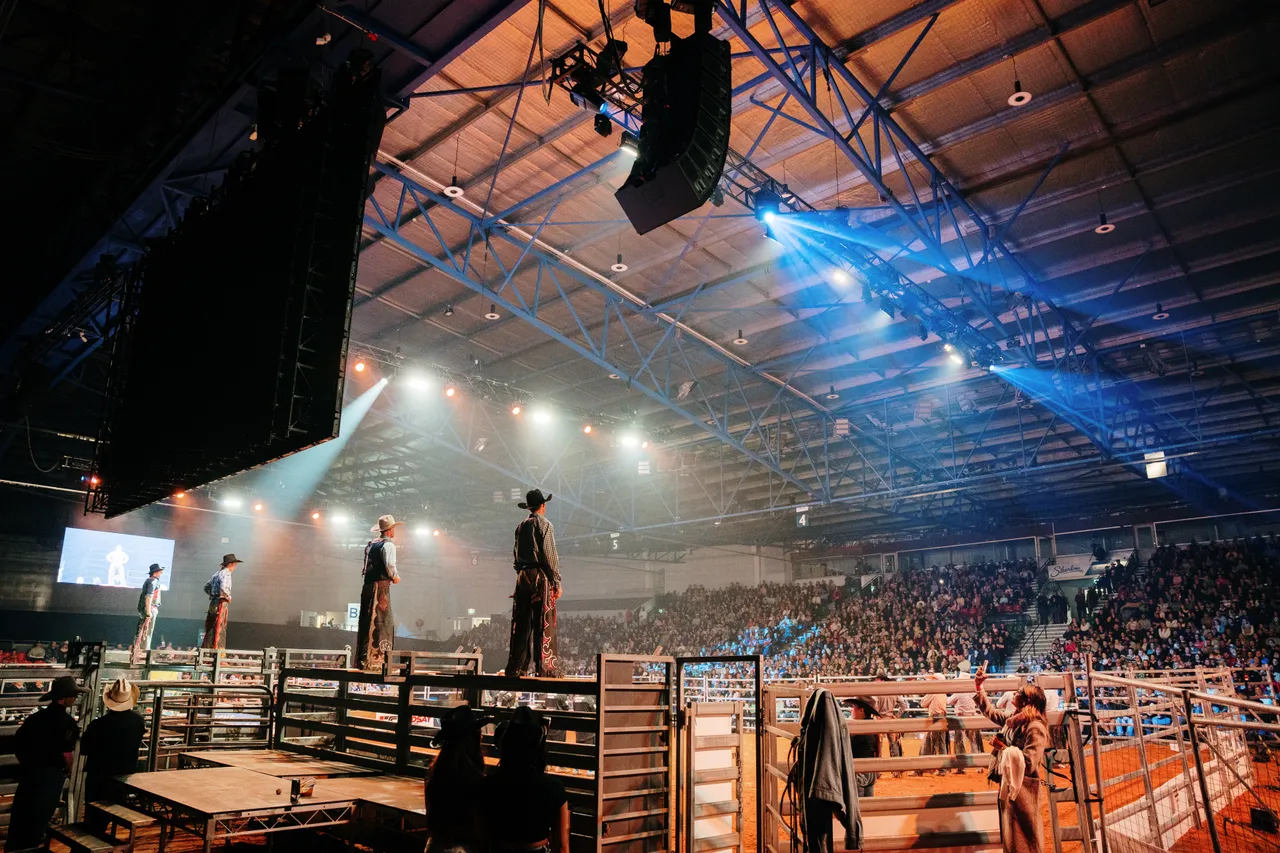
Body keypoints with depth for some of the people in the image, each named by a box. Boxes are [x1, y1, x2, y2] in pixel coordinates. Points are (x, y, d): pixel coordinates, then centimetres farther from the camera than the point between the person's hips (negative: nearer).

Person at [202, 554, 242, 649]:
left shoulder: (217, 573, 18)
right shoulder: (226, 573, -10)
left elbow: (206, 588, 23)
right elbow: (223, 587, -26)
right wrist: (228, 596, -12)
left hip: (213, 602, 9)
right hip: (221, 603, -9)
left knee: (210, 628, 13)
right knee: (220, 628, -7)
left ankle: (205, 649, 16)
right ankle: (217, 649, -8)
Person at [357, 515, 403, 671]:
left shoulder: (371, 545, 17)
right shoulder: (388, 544, -7)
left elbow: (366, 567, 19)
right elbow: (389, 564, -21)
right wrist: (395, 576, -4)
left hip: (368, 586, 8)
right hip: (381, 586, -8)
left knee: (366, 622, 12)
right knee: (380, 623, -5)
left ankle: (362, 660, 18)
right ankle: (374, 660, -6)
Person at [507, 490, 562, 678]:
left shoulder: (520, 526, 14)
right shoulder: (544, 525, -5)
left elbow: (515, 555, 15)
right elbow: (550, 556, -11)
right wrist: (557, 582, -7)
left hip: (522, 577, 6)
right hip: (541, 577, -6)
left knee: (521, 624, 8)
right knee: (544, 624, -4)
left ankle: (516, 667, 10)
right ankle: (544, 668, -5)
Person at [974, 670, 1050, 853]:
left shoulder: (1035, 728, -22)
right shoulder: (1013, 717, 3)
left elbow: (1028, 764, -27)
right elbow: (991, 712, 21)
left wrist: (1003, 748, -21)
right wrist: (979, 688, 14)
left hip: (1022, 789, -8)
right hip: (1008, 784, 8)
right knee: (1011, 837, 19)